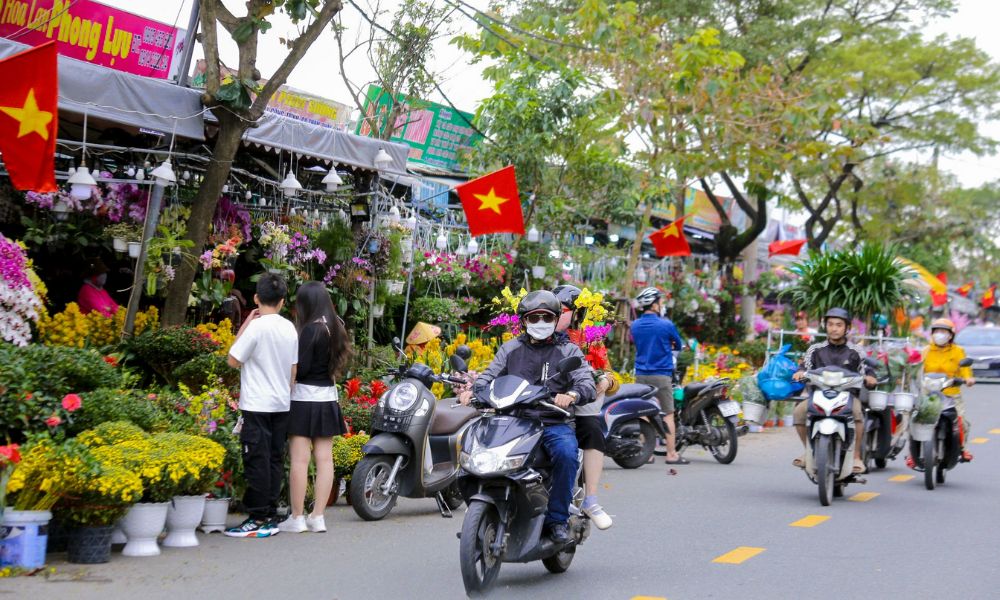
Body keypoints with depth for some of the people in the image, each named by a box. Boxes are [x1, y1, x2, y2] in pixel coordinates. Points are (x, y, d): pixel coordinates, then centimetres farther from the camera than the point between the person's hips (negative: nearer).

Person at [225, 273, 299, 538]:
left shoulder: (257, 326, -13)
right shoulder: (290, 328, 6)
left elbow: (233, 360, -8)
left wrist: (244, 325, -3)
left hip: (257, 405, -6)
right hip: (281, 404, 6)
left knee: (257, 462, -2)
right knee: (275, 460, 9)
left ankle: (258, 519, -1)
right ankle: (271, 517, 13)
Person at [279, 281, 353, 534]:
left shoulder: (310, 329, -15)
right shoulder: (335, 327, 7)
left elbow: (301, 368, -16)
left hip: (305, 398, -7)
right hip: (328, 398, 7)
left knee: (300, 459, -3)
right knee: (324, 459, 6)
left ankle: (297, 518, 0)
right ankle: (318, 517, 9)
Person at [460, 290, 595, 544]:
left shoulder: (568, 350, 11)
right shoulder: (510, 349, 18)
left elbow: (587, 384, -3)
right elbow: (490, 375, 7)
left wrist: (571, 395, -27)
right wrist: (472, 390, -17)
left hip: (555, 423, -2)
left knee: (566, 453, -33)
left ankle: (558, 518, -17)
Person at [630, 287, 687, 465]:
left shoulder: (635, 325, 5)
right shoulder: (666, 325, -9)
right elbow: (678, 346, 6)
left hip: (641, 375, 5)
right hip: (661, 375, -5)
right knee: (668, 415, 0)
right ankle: (671, 454, 0)